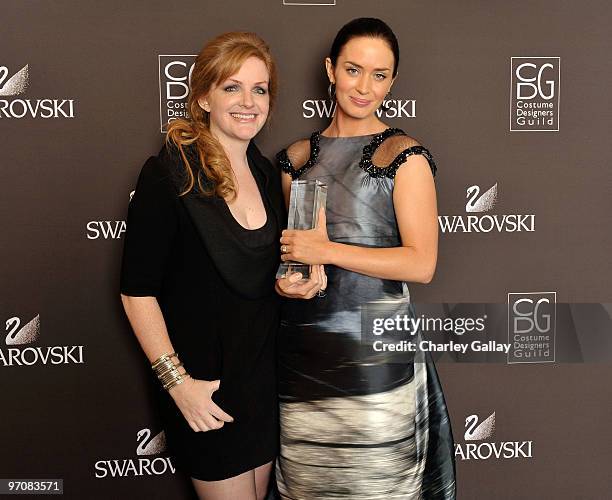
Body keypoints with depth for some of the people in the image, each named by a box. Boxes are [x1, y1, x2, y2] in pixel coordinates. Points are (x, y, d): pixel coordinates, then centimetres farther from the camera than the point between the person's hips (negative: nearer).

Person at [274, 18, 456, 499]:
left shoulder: (404, 155, -4)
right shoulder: (297, 156, 11)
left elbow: (421, 264, -11)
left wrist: (325, 251, -16)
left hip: (373, 351, -4)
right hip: (300, 350, 5)